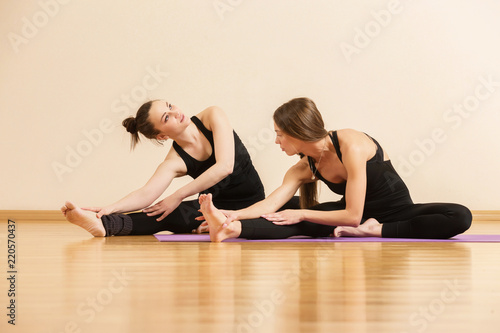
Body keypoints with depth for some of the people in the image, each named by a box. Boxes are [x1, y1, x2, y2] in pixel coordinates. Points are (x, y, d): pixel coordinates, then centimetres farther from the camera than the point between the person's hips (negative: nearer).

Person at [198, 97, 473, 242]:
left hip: (397, 210, -4)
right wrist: (234, 215, -37)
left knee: (460, 217, -34)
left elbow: (352, 215, -29)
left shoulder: (351, 145, -27)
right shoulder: (304, 168, -6)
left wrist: (301, 214, -26)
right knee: (295, 221, -23)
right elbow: (272, 203, -20)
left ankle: (376, 232, -39)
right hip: (355, 215, 4)